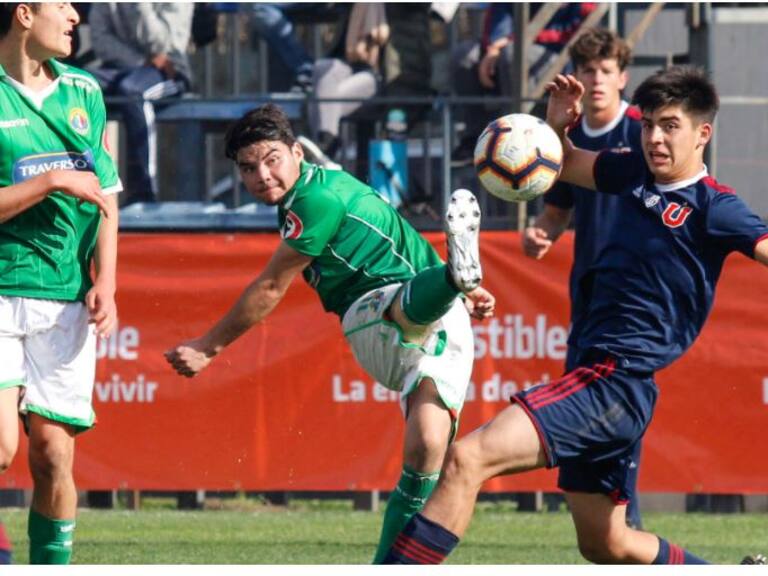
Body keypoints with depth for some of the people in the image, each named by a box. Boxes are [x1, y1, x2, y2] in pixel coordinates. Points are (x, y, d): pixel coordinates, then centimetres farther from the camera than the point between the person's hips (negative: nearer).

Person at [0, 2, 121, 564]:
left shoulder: (83, 91, 13)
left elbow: (105, 194, 17)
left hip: (67, 300, 4)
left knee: (54, 453, 1)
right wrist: (52, 182, -12)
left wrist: (104, 283, 6)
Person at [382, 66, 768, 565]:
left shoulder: (714, 208, -9)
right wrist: (558, 125, 8)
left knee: (466, 460, -21)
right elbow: (564, 164, 28)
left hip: (616, 386, -9)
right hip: (596, 375, 9)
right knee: (605, 544, 19)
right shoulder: (637, 174, 13)